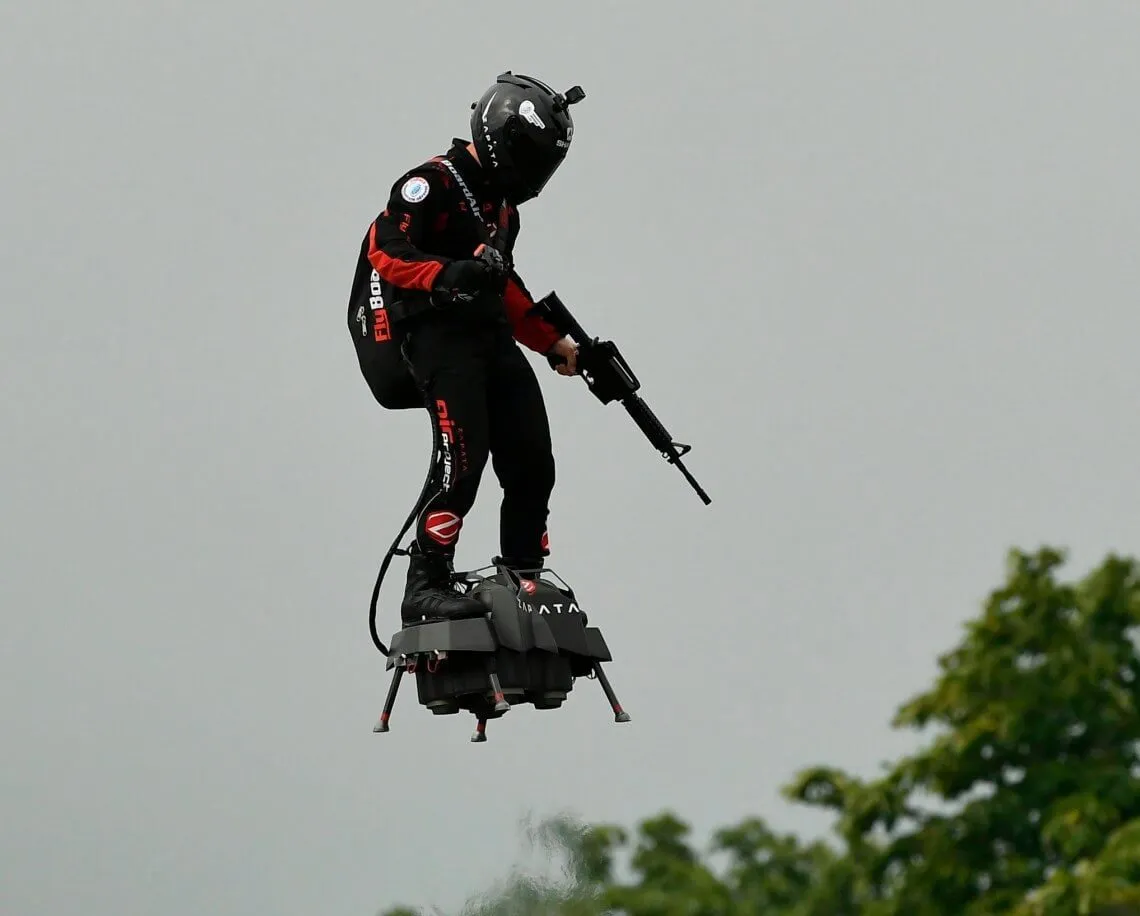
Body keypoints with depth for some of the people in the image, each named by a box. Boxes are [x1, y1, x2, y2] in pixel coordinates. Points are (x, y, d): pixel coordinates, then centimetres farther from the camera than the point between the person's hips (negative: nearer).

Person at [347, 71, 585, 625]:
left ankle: (525, 581, 10)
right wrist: (449, 274, -31)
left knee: (531, 463, 0)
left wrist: (553, 343, 28)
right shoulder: (432, 184, -6)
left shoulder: (501, 204, 23)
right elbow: (384, 251, -17)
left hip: (490, 337, 9)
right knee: (463, 453, -22)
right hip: (435, 334, -9)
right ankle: (426, 589, -22)